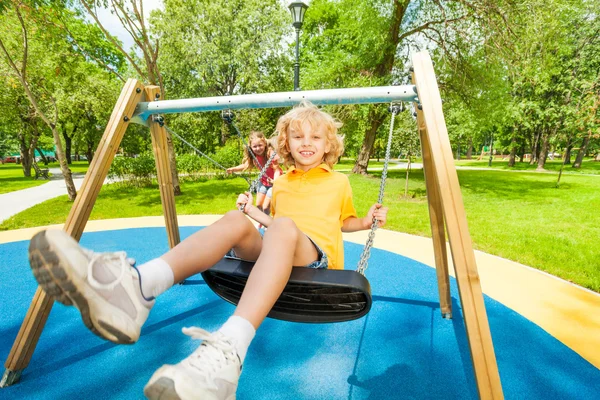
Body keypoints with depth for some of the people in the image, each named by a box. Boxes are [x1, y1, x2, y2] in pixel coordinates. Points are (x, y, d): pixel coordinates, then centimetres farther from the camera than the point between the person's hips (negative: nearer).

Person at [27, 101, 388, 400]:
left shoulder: (340, 182, 18)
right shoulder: (281, 184, 24)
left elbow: (345, 221, 28)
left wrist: (368, 221, 10)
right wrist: (254, 212, 19)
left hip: (318, 256, -2)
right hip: (274, 252, 3)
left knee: (283, 228, -38)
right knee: (237, 219, -28)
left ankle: (229, 351, -58)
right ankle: (138, 286, -51)